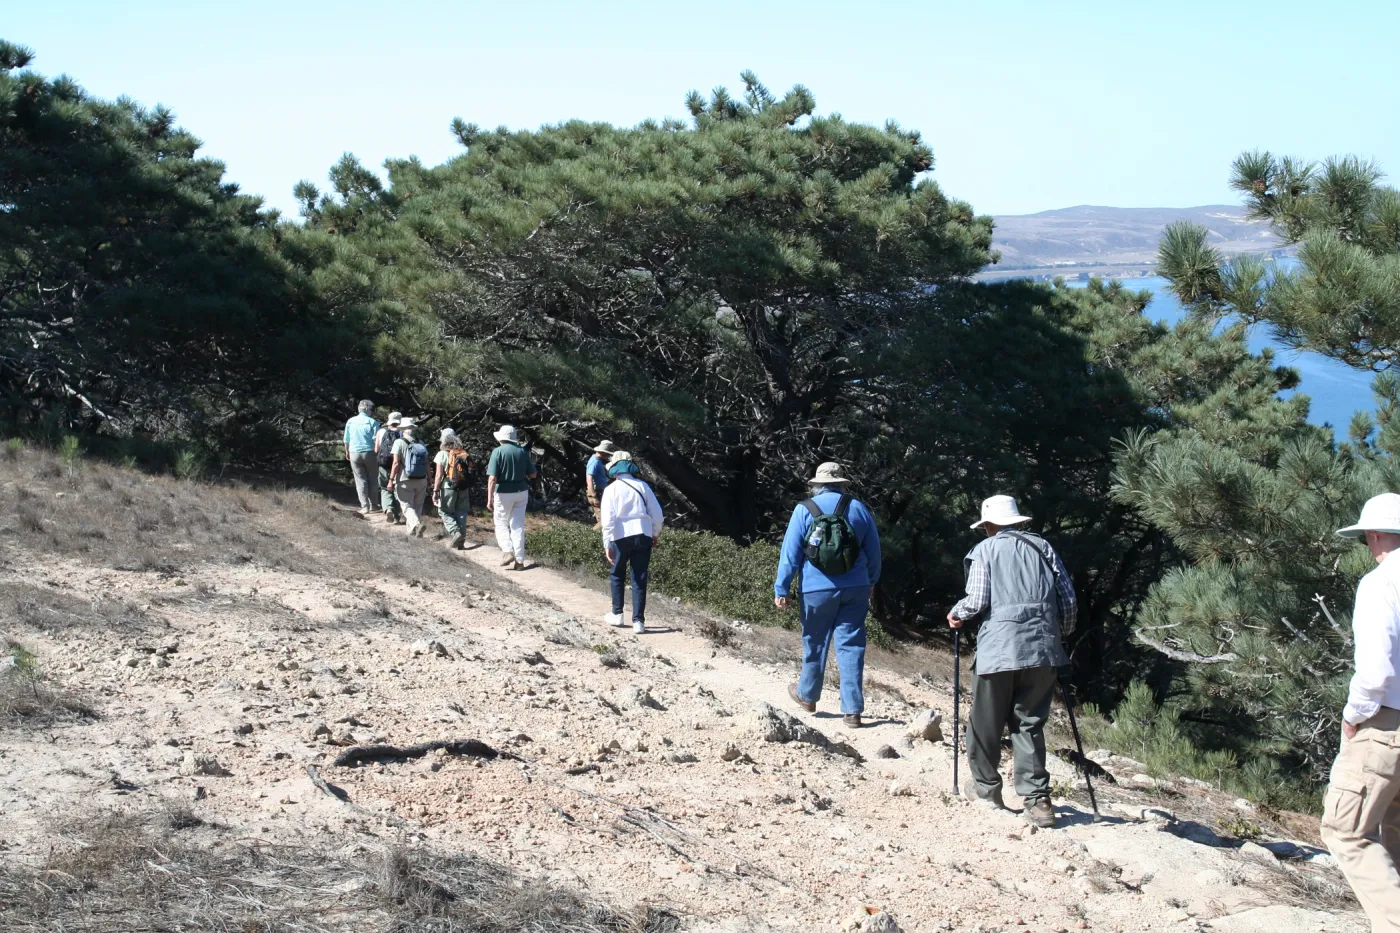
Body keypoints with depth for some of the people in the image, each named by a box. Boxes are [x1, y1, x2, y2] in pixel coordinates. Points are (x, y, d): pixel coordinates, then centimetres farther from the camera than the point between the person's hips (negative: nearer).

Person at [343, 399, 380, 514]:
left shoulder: (350, 422, 4)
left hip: (354, 454, 2)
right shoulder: (372, 422, -7)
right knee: (372, 479, 12)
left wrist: (347, 452, 24)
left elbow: (346, 440, 10)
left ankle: (365, 506, 1)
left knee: (360, 480, 6)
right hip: (369, 453, -2)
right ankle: (373, 505, 14)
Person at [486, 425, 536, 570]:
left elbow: (492, 478, -16)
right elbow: (532, 475, 7)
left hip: (503, 493, -4)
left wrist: (489, 499, -15)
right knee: (518, 526, 9)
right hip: (521, 492, 4)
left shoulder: (498, 452, -11)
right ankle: (519, 560, 5)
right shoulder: (522, 452, 1)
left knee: (501, 524, 12)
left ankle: (507, 551, -8)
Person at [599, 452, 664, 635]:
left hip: (621, 537, -2)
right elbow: (657, 514, 7)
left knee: (617, 575, 19)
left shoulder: (611, 489, -1)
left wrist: (607, 544, -7)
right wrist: (656, 534, 22)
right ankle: (638, 620, 0)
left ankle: (617, 614, 22)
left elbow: (607, 519, -9)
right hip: (643, 536, 2)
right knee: (639, 579, 4)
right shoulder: (642, 486, 6)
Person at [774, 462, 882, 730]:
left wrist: (781, 589, -2)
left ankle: (807, 695, 33)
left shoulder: (804, 510, -3)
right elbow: (874, 552, 12)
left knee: (815, 644, 14)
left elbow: (790, 553, -6)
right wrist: (871, 582, 25)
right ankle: (853, 710, 0)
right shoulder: (859, 509, 4)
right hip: (855, 590, 1)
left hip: (817, 590, -1)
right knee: (851, 647, 2)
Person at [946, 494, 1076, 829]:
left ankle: (987, 787, 26)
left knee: (986, 722, 13)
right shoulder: (1042, 547, 14)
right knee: (1029, 723, 8)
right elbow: (1068, 599, 10)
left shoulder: (985, 549, 5)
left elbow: (976, 600, -6)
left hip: (999, 647, -3)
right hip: (1042, 647, 3)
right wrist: (1060, 634, 25)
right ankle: (1038, 799, -1)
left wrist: (956, 614, 15)